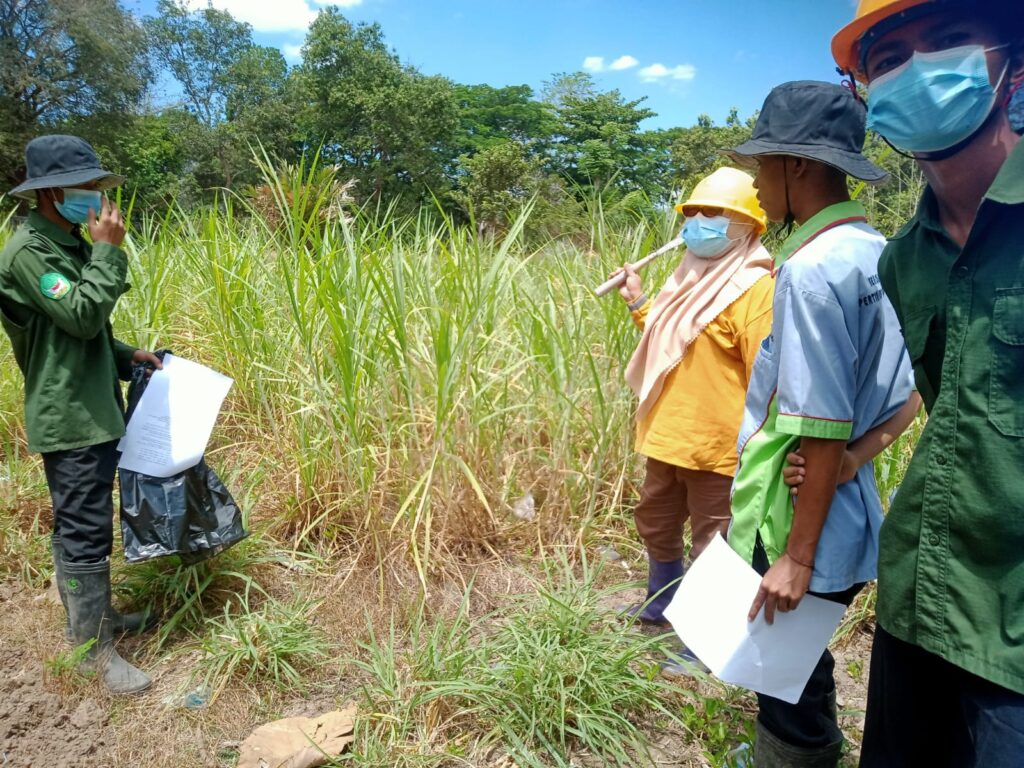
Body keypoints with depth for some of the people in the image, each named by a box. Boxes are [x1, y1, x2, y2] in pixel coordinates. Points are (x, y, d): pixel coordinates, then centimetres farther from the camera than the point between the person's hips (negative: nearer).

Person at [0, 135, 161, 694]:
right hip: (68, 420, -9)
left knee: (78, 526, 20)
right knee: (87, 532, -3)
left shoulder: (68, 244, 13)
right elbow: (81, 316, -24)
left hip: (93, 413, 9)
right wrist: (108, 251, -19)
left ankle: (88, 616, 34)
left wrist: (126, 356, 10)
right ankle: (96, 650, 8)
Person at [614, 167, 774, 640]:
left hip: (715, 444, -9)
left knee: (711, 543, 7)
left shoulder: (754, 288, -16)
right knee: (655, 523, 25)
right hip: (669, 434, 10)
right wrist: (638, 304, 14)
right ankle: (661, 604, 47)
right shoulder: (691, 276, 12)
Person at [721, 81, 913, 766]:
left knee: (791, 690, 7)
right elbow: (898, 402, 14)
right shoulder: (877, 252, 9)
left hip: (805, 519, -9)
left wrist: (798, 555, -17)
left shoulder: (812, 270, -20)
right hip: (848, 510, 9)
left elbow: (823, 431, -22)